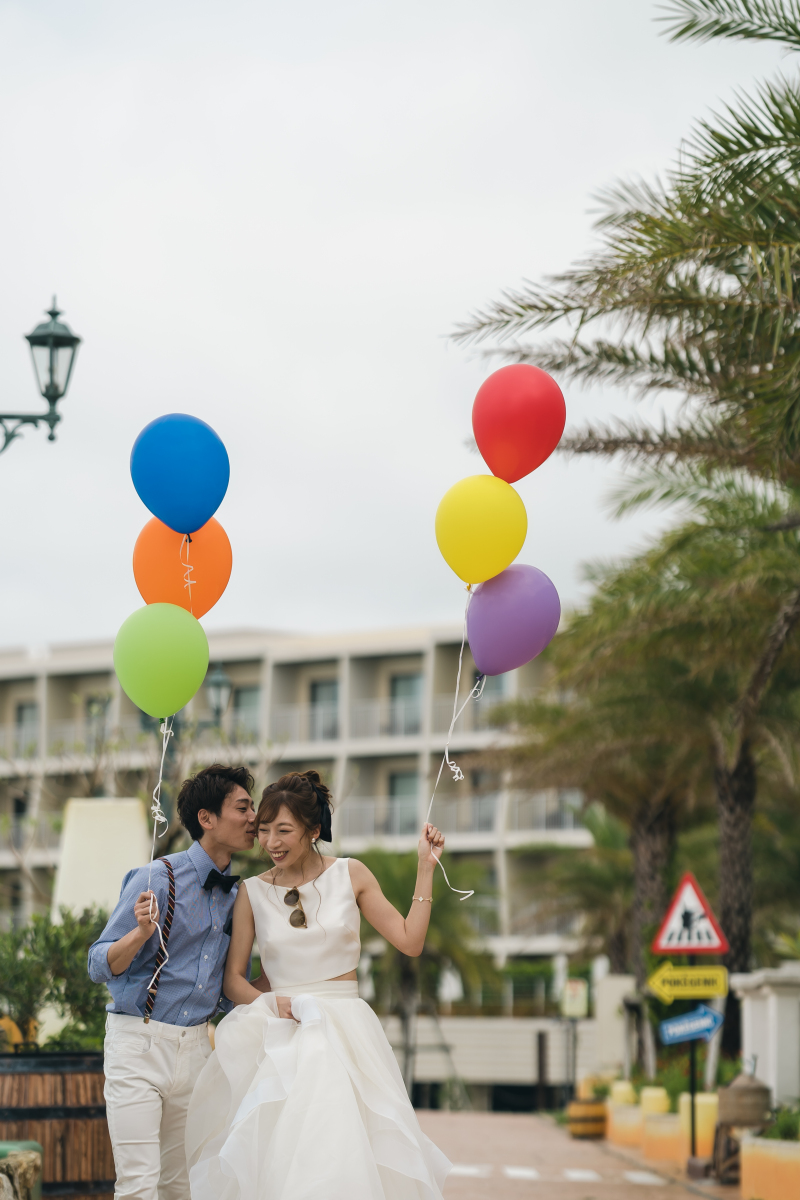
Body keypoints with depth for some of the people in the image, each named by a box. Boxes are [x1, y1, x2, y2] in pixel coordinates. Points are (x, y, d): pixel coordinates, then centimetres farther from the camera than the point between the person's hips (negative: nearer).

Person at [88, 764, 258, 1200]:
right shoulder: (159, 880, -10)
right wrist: (141, 933, -29)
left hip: (195, 1046, 6)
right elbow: (101, 966, -12)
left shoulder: (235, 895, 9)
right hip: (139, 1043, -6)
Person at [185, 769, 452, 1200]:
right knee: (275, 1161, -8)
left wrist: (426, 868, 0)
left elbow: (409, 941, 2)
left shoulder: (350, 875, 3)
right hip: (280, 1041, 1)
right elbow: (233, 979, 9)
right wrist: (272, 1003, -10)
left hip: (345, 1029, -1)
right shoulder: (252, 893, 4)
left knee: (342, 1156, -12)